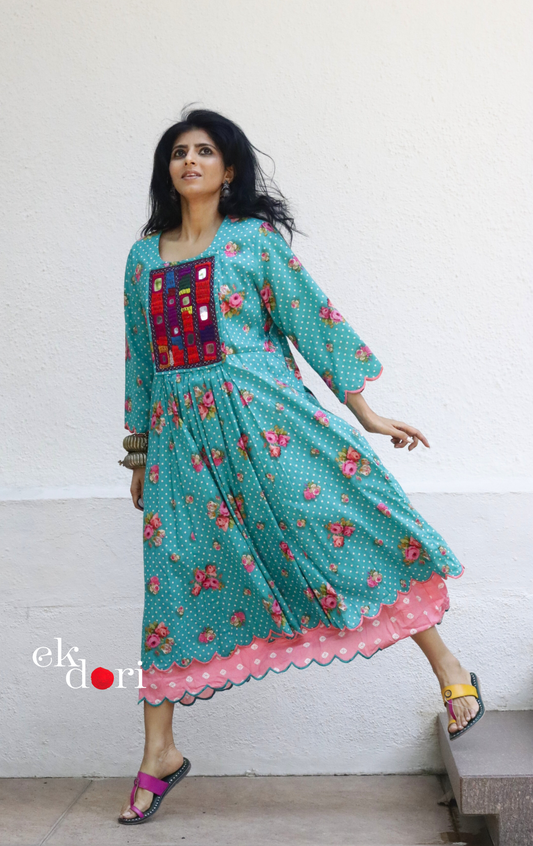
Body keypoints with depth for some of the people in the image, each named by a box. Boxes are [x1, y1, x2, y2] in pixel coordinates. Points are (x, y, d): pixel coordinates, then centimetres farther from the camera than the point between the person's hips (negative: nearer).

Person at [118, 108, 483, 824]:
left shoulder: (255, 238, 4)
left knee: (343, 518, -13)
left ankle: (449, 669, 4)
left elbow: (316, 321, 0)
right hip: (182, 433, 4)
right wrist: (141, 451, 19)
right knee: (175, 574, 4)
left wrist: (367, 415, -3)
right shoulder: (144, 256, 15)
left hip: (263, 414, -3)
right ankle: (159, 753, 15)